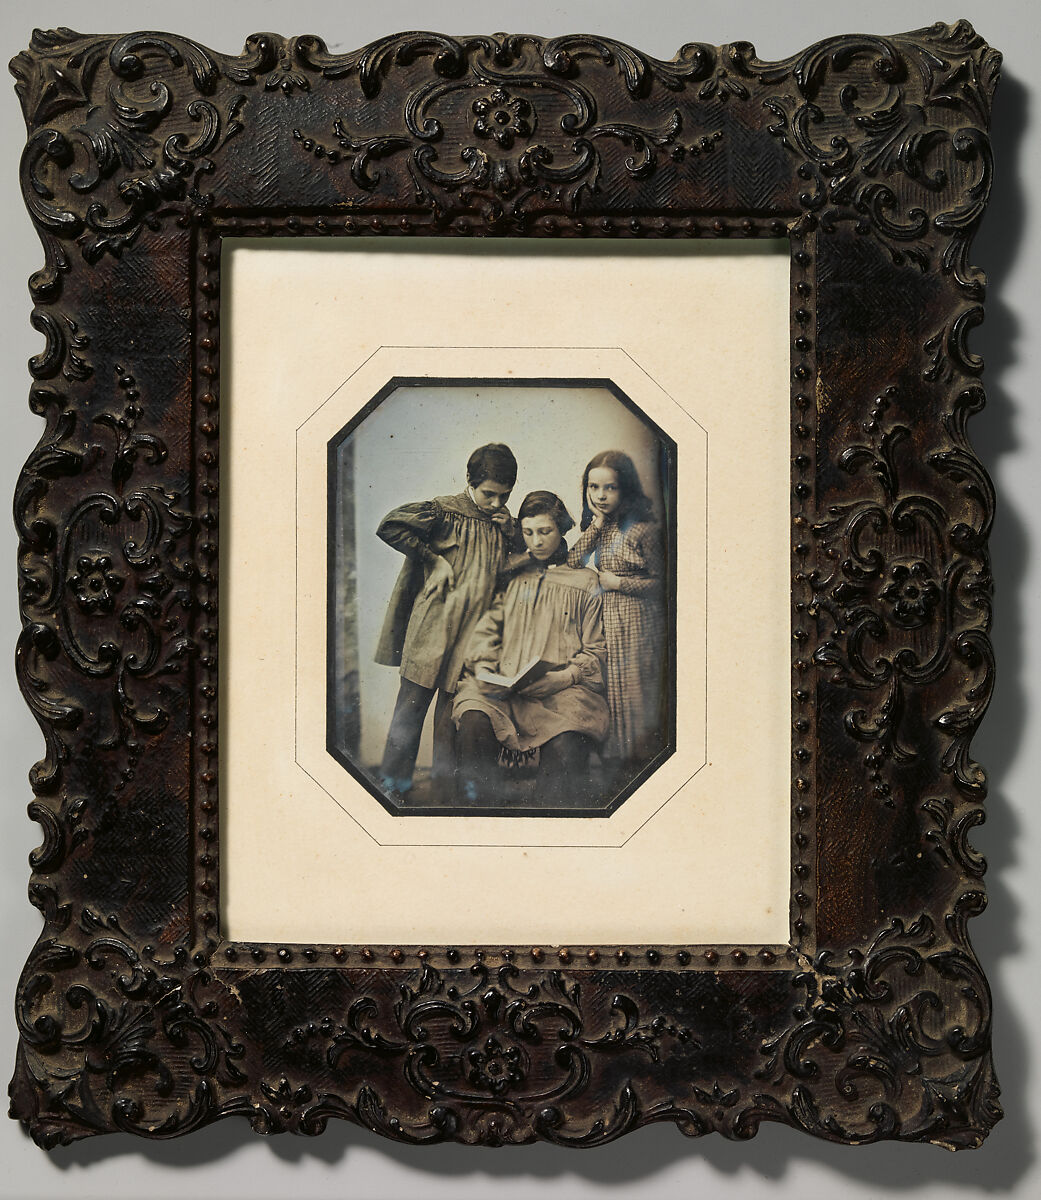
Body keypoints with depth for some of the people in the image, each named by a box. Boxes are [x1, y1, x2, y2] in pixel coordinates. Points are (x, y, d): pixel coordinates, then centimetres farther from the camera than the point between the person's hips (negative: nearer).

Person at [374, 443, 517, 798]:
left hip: (474, 632, 4)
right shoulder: (445, 511, -3)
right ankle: (394, 784, 8)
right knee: (413, 702, -1)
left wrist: (511, 535, 2)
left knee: (455, 709, 5)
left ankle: (446, 782, 14)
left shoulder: (503, 522, 13)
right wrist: (434, 559, -10)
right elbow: (390, 526, -13)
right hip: (432, 626, -4)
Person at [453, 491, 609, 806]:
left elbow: (595, 651, 12)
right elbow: (486, 629, 17)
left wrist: (560, 678, -7)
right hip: (503, 686, 2)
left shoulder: (585, 582, 17)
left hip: (562, 689, -2)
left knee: (564, 745, -35)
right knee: (474, 721, -32)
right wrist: (484, 668, -4)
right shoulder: (512, 575, 24)